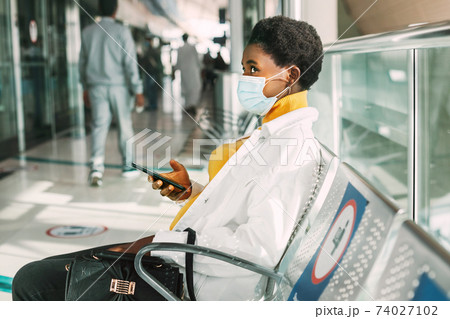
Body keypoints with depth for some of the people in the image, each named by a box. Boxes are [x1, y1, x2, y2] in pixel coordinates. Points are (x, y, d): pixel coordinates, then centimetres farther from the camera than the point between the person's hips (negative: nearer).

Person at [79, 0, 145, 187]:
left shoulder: (87, 32, 6)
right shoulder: (122, 32, -6)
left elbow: (82, 62, 11)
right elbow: (130, 63, -10)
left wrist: (85, 88, 21)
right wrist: (138, 91, -7)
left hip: (96, 87, 3)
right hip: (118, 86, -3)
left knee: (99, 127, 1)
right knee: (125, 126, 10)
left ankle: (96, 167, -16)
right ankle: (128, 166, 19)